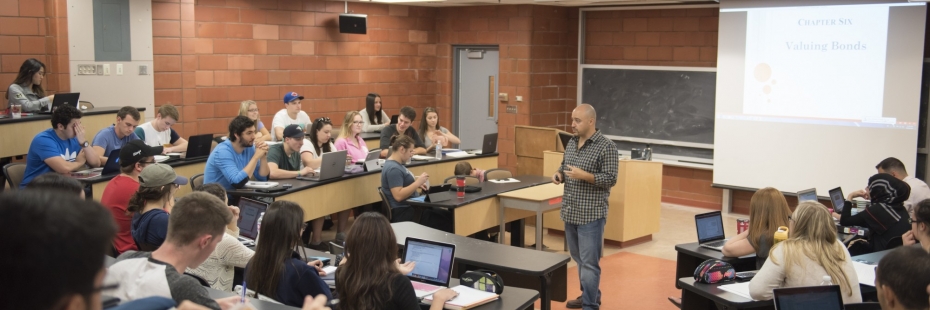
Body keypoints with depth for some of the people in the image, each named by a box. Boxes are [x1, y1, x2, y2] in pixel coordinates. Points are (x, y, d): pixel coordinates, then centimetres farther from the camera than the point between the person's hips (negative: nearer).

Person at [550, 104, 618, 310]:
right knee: (578, 258, 17)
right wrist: (559, 174, 0)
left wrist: (584, 175, -24)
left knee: (589, 262, -3)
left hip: (591, 214, -7)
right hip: (570, 212, 7)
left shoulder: (606, 146, -12)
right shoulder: (572, 142, 10)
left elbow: (610, 179, -15)